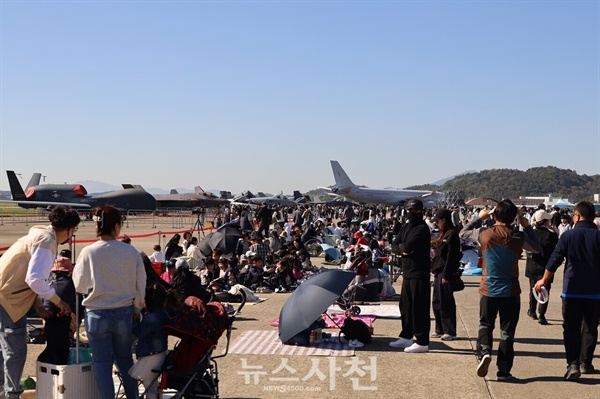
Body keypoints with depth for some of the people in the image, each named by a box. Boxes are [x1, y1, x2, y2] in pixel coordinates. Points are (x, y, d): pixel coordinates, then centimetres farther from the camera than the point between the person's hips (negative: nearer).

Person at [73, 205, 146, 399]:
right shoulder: (131, 252, -10)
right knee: (125, 359, 20)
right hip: (124, 313, 2)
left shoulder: (88, 253, -14)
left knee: (102, 363, 10)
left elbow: (79, 285, -2)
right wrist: (136, 308, 15)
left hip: (97, 314, -2)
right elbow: (140, 284, -1)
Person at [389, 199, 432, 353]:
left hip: (419, 273, -9)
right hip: (408, 271, 9)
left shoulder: (421, 228, -13)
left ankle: (422, 342, -2)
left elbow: (408, 246, -21)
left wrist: (404, 247, -2)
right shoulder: (406, 226, 15)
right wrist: (404, 248, -8)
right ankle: (406, 336, 29)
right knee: (405, 305, 17)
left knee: (419, 307, -6)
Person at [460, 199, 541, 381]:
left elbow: (463, 233, 10)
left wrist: (479, 218, 16)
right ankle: (503, 371, 12)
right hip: (510, 291, 0)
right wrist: (527, 227, 14)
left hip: (488, 290, 0)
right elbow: (536, 248, 10)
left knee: (485, 325, 18)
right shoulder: (518, 237, -9)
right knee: (507, 332, 9)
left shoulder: (484, 233, -9)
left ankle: (484, 351, -8)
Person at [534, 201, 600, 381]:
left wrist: (544, 281, 10)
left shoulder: (568, 235, -6)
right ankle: (586, 363, 22)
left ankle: (573, 364, -7)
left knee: (571, 329, 5)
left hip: (571, 290, -1)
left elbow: (554, 261, -3)